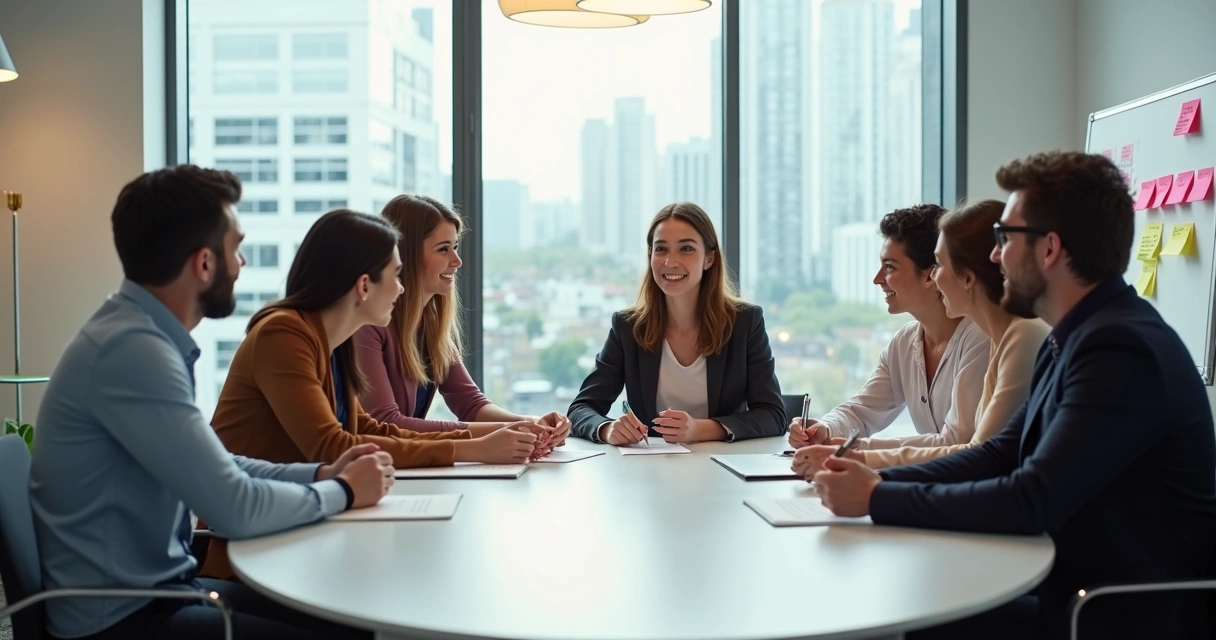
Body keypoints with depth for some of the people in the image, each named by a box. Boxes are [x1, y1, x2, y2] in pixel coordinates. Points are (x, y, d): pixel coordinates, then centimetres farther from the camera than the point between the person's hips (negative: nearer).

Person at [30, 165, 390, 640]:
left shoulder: (146, 335, 5)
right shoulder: (132, 349, -24)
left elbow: (215, 469, 15)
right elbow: (235, 508, -24)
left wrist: (320, 474, 3)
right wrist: (342, 491, -9)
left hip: (156, 588, 9)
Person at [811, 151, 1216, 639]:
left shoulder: (1121, 349, -23)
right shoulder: (1074, 338, 7)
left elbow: (1032, 501, -26)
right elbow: (1001, 454, 9)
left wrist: (878, 498, -19)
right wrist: (881, 480, -4)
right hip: (1073, 593, 8)